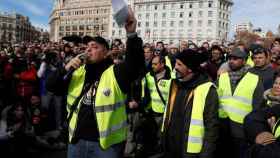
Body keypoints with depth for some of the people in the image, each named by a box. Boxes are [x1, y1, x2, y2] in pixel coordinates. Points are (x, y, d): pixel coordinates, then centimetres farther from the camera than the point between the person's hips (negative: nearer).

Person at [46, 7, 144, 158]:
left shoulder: (115, 73, -9)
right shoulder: (78, 73, 7)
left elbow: (135, 63, -25)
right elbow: (50, 86, 5)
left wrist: (131, 34, -39)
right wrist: (65, 69, -12)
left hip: (106, 143, -4)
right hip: (77, 140, 5)